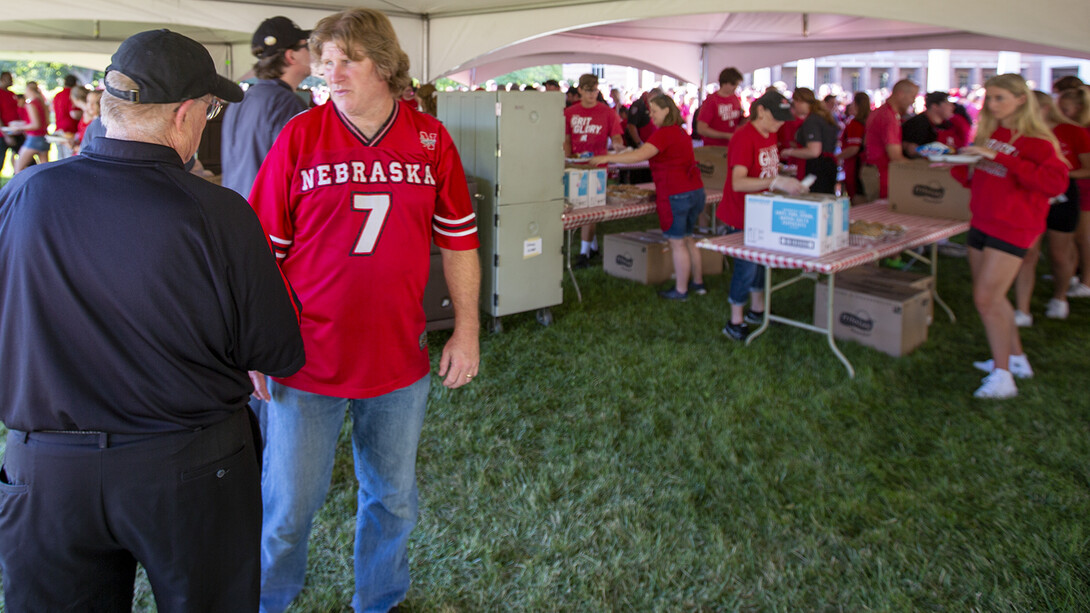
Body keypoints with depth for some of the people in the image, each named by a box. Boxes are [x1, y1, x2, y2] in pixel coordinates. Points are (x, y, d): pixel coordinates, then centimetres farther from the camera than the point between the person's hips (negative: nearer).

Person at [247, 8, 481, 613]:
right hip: (307, 360, -2)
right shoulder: (299, 135, -6)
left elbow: (458, 239, 5)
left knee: (393, 500, 19)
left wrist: (467, 330, 4)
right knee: (287, 507, 10)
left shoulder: (431, 139, -1)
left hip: (400, 358, 2)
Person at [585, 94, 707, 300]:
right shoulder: (681, 132, 15)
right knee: (687, 239, 20)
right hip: (695, 190, 9)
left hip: (675, 194, -9)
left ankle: (681, 290, 8)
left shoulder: (664, 133, -15)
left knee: (677, 243, 0)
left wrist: (607, 158, -25)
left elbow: (639, 155, -26)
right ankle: (698, 283, 28)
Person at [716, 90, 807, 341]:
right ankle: (735, 322, 10)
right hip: (742, 215, -9)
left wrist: (787, 184, 7)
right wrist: (776, 182, -39)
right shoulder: (744, 138, -23)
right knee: (746, 265, -3)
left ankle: (757, 309, 35)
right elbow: (738, 183, -33)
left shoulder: (770, 135, 6)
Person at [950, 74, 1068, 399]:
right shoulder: (989, 134, 11)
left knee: (986, 298, -11)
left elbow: (1055, 183, -25)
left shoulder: (1035, 140, -11)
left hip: (1012, 226, -8)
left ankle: (1002, 375, -2)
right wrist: (954, 163, -1)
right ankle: (1016, 358, 30)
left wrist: (1000, 158, -28)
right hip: (982, 223, 8)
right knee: (992, 297, 14)